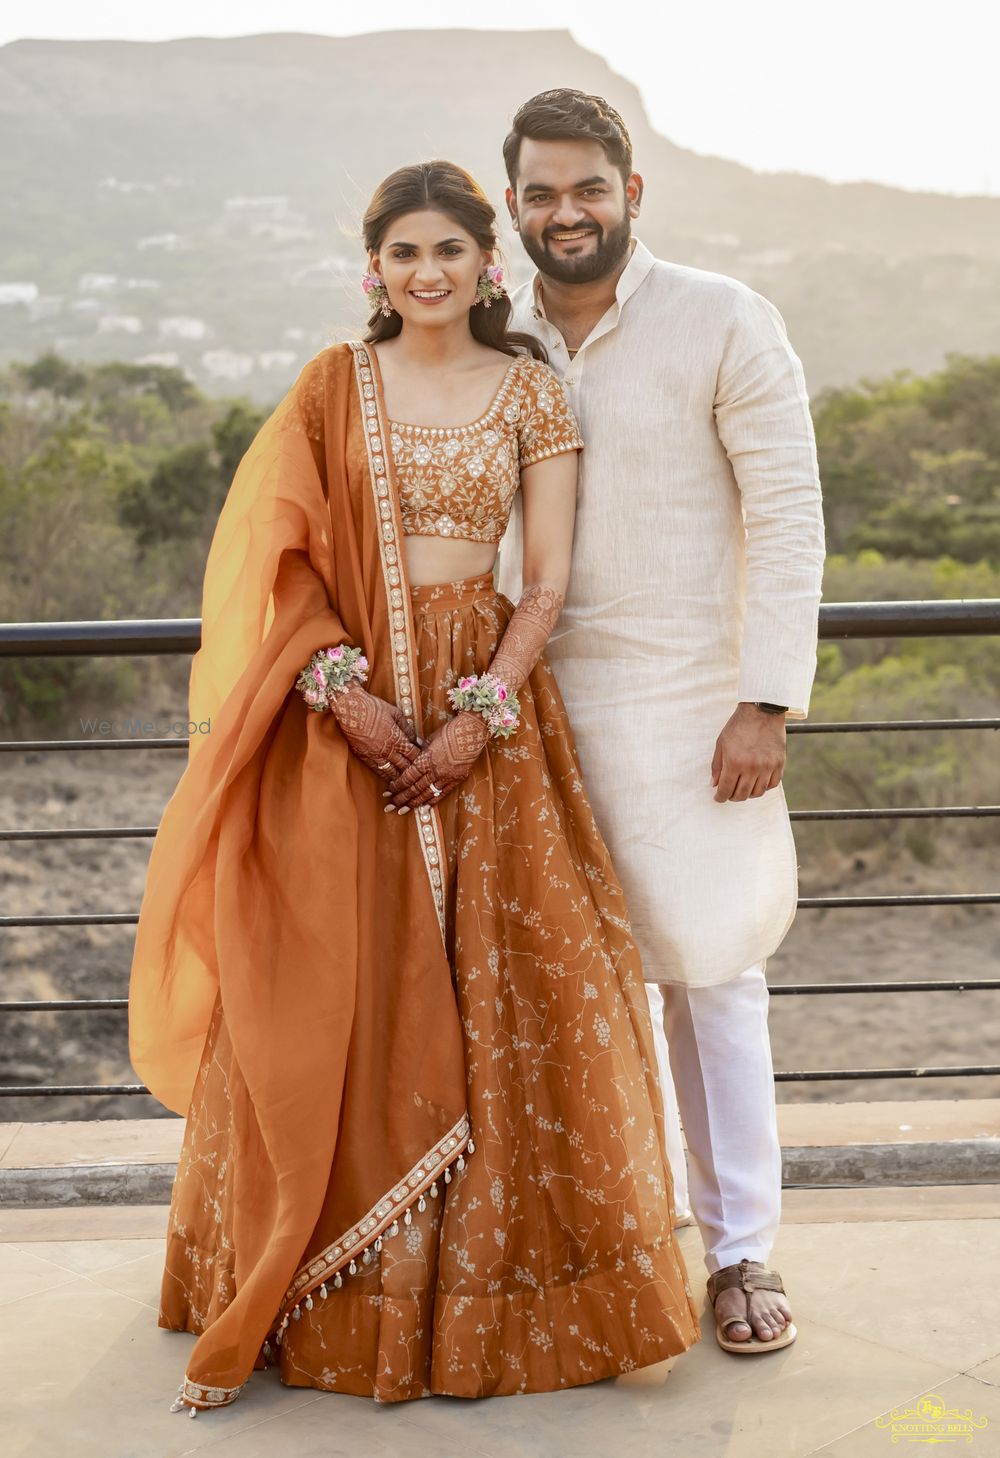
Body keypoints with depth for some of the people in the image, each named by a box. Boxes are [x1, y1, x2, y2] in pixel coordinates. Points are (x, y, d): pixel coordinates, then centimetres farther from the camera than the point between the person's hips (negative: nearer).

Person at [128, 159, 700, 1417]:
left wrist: (484, 711, -11)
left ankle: (501, 1281, 15)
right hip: (346, 710, 0)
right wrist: (342, 685, -12)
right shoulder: (332, 388, 6)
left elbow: (549, 581, 1)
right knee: (336, 991, 0)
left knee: (504, 983, -1)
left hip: (487, 706, 0)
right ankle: (326, 1291, 13)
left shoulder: (529, 392, 5)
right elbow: (278, 560, 1)